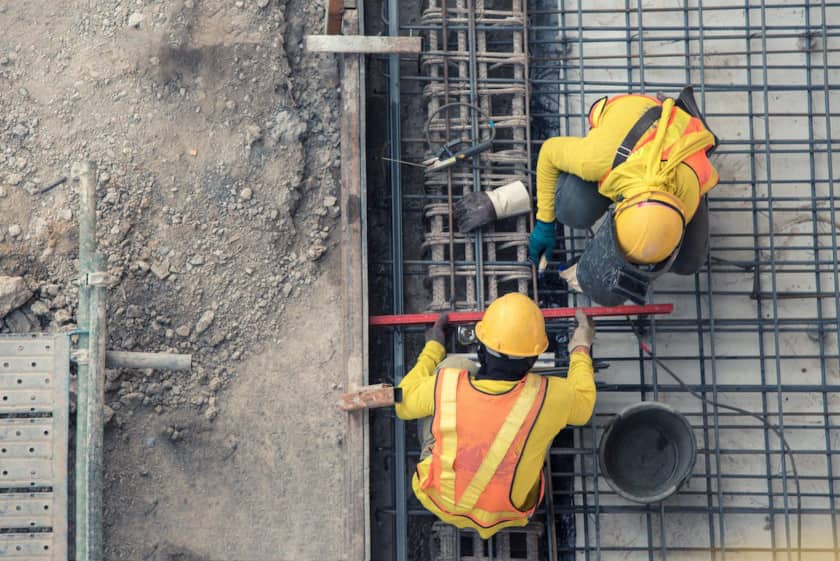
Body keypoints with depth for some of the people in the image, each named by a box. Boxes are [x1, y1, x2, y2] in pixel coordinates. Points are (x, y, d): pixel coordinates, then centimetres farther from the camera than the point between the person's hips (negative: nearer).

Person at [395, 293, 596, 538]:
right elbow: (582, 404, -4)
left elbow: (404, 403, -5)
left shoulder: (446, 385, -29)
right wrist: (581, 350, 13)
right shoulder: (546, 398, -30)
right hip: (502, 516, 0)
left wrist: (432, 350, 8)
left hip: (438, 500, 0)